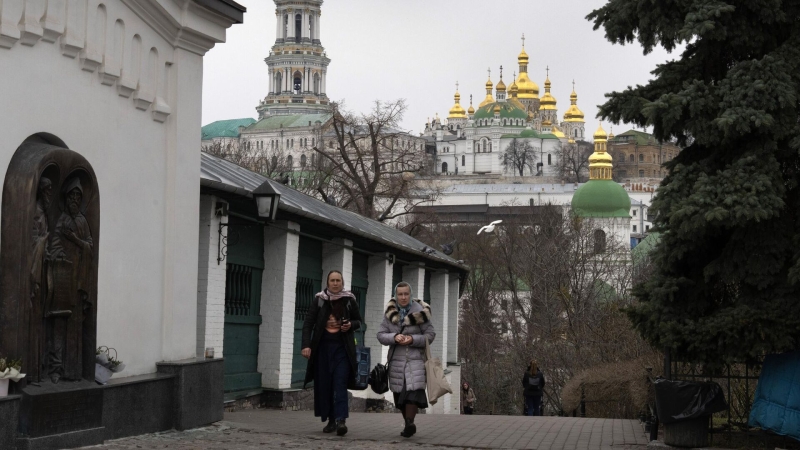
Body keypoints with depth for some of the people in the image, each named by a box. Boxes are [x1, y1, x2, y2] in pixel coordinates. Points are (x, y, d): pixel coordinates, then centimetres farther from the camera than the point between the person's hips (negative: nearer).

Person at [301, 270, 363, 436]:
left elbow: (358, 321, 16)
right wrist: (306, 345, -13)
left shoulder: (350, 300, 3)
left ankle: (341, 419, -19)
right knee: (324, 384, 2)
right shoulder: (319, 300, 1)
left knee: (340, 383, -11)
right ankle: (331, 420, 10)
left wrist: (351, 325, -8)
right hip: (322, 347, 1)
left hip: (342, 347, -1)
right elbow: (308, 323, -1)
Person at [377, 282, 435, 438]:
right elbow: (381, 335, 3)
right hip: (396, 359, 4)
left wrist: (413, 340, -17)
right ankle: (409, 425, 17)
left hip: (416, 358, -3)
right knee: (400, 394, 6)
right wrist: (394, 337, -17)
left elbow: (430, 334, -1)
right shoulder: (390, 313, 5)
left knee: (413, 390, -20)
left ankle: (409, 423, -25)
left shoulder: (420, 312, -3)